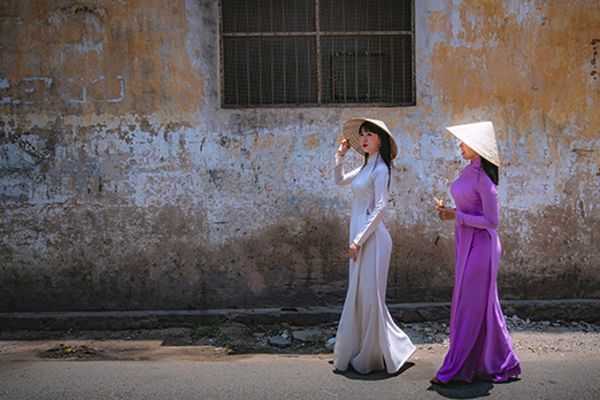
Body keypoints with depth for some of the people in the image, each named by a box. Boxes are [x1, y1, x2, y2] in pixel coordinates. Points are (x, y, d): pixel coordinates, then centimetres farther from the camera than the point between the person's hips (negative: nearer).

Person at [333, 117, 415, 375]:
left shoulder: (380, 169, -11)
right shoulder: (365, 168, 15)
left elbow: (379, 208, -17)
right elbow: (340, 180, 31)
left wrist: (358, 240, -19)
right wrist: (341, 154, 20)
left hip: (371, 238, -9)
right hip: (361, 237, 9)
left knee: (369, 296, -4)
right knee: (358, 296, 13)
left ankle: (374, 356, 8)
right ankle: (362, 353, 22)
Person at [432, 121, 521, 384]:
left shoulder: (484, 179, -18)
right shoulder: (469, 171, 9)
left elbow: (492, 221, -18)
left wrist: (457, 216, -17)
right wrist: (449, 211, 5)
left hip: (479, 245, -10)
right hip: (466, 243, 10)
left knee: (471, 306, -1)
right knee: (483, 306, 15)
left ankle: (454, 369, 7)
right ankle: (502, 365, 26)